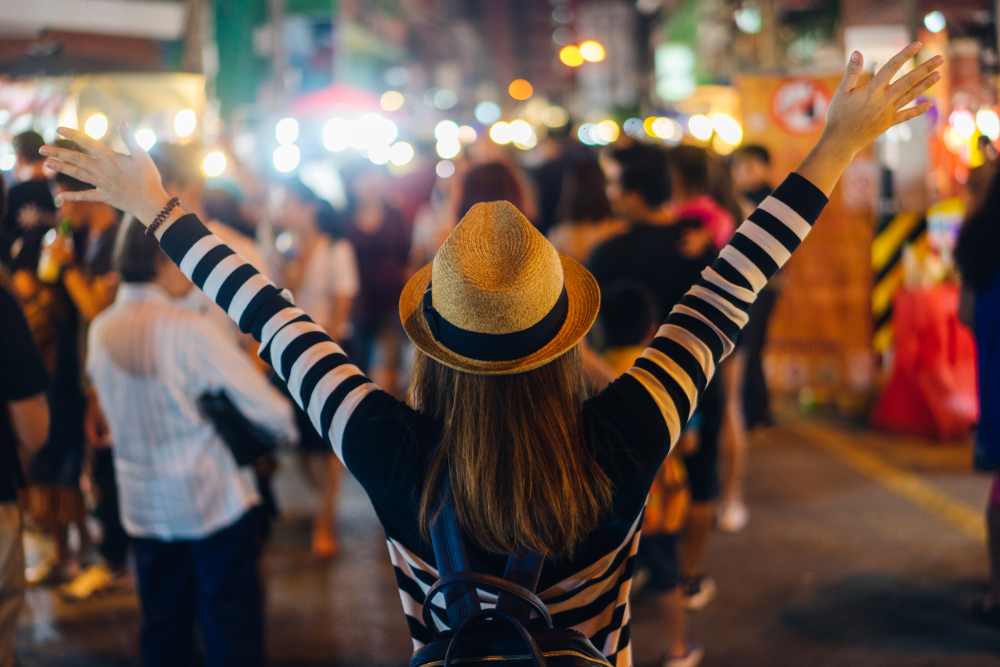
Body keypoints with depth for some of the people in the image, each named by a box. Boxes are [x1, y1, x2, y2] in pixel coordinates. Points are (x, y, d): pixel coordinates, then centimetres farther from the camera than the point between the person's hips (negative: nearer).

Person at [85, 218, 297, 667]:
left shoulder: (101, 331, 1)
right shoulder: (188, 329, -17)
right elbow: (264, 405, -17)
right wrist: (286, 427, 2)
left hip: (145, 505, 6)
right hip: (214, 498, -5)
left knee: (164, 630, 15)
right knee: (231, 629, 4)